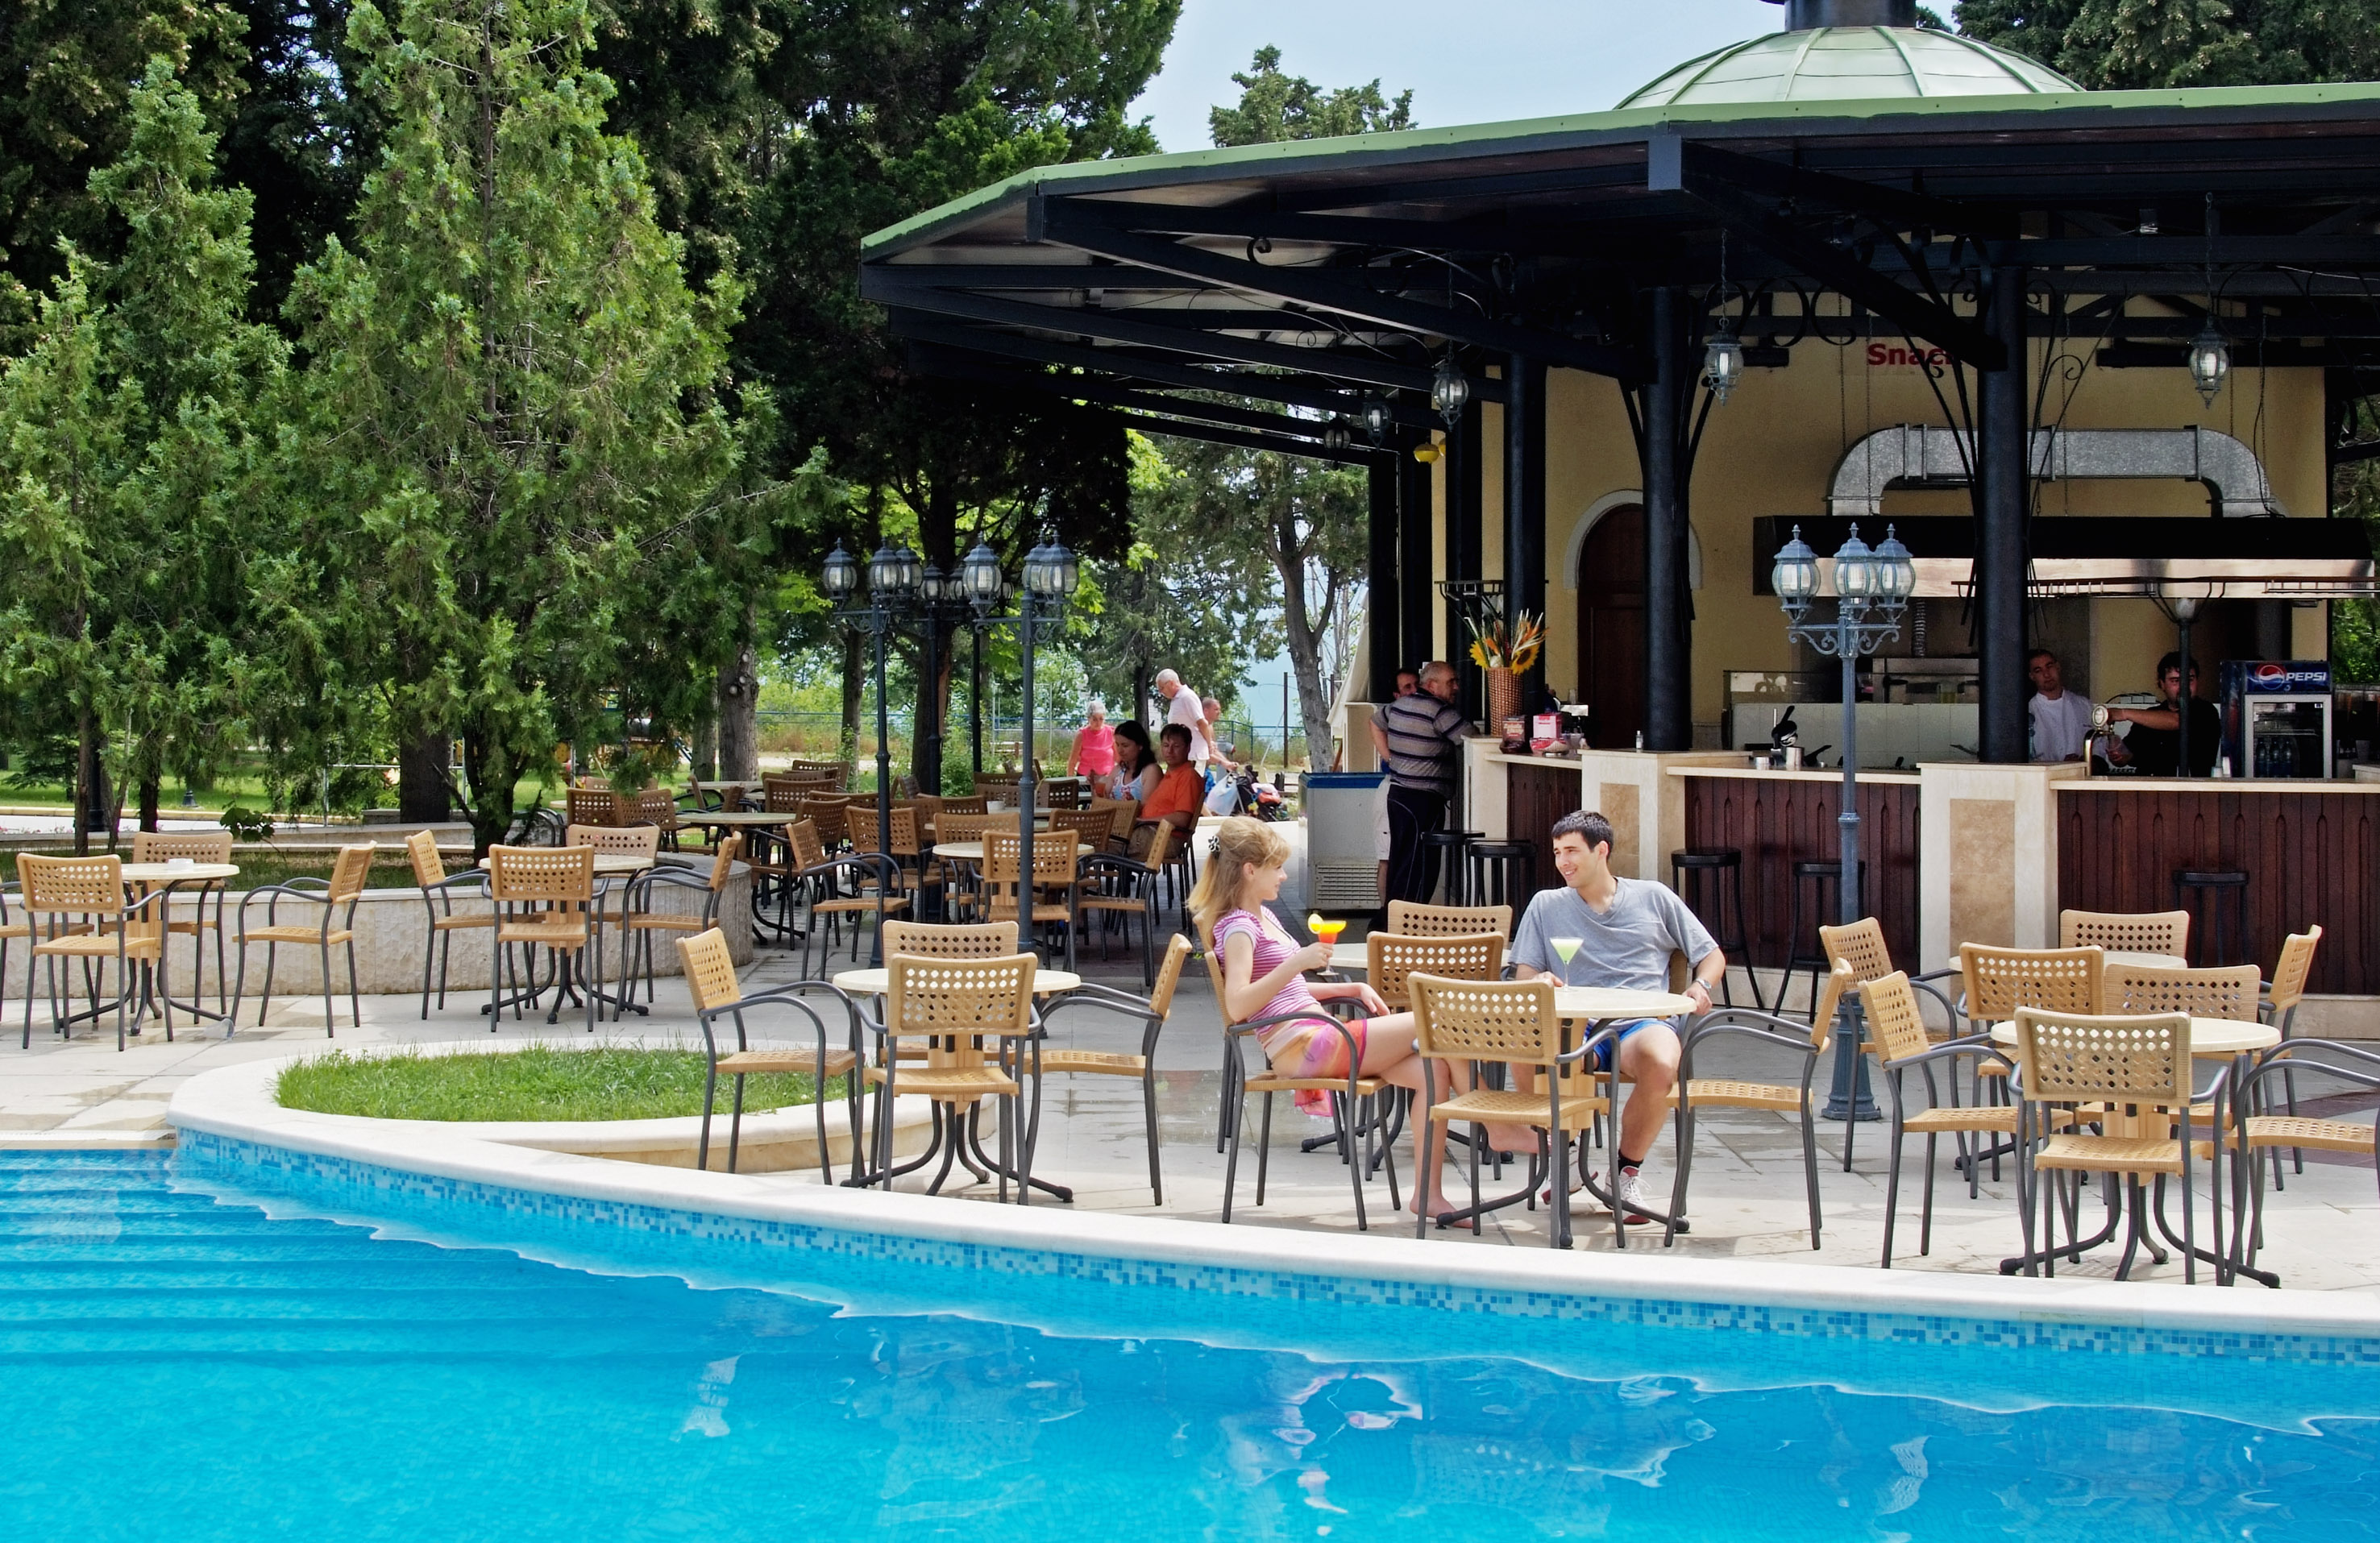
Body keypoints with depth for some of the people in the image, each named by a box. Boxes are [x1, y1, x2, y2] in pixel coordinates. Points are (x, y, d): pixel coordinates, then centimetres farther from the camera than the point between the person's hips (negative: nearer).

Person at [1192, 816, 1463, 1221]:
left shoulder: (1264, 916, 20)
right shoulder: (1238, 927, -10)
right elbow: (1238, 1006, -24)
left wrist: (1353, 988, 19)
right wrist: (1297, 962, -28)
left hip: (1320, 1035, 10)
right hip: (1300, 1045, -10)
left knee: (1431, 1069, -4)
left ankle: (1428, 1193, -4)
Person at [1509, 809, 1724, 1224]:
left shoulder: (1654, 898, 16)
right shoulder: (1546, 906, 18)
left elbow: (1712, 956, 19)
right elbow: (1524, 975, 12)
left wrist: (1701, 986, -4)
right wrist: (1538, 983, -13)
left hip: (1642, 1021, 0)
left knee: (1662, 1063, -39)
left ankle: (1627, 1169, -11)